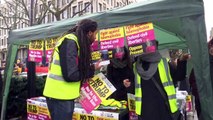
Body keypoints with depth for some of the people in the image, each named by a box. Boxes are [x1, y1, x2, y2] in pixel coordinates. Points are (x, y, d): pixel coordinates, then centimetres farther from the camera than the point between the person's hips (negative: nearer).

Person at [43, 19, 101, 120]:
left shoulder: (74, 41, 11)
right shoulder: (70, 41, -17)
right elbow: (70, 75, -21)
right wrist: (92, 70, -9)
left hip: (64, 95, 9)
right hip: (60, 96, -9)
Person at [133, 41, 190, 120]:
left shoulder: (164, 63, 3)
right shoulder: (136, 66, 4)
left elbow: (178, 76, 0)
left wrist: (181, 61, -14)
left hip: (164, 108, 0)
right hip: (145, 110, 0)